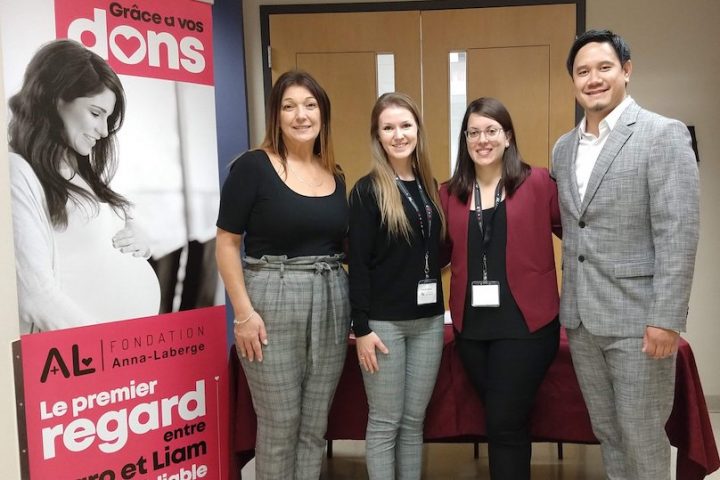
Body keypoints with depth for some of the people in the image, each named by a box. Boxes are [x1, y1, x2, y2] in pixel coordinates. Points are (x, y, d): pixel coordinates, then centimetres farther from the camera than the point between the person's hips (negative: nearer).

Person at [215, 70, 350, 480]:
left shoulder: (335, 175, 10)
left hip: (331, 303, 5)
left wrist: (354, 309, 10)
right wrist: (244, 312, -14)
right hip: (272, 300, -5)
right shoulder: (253, 166, -6)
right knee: (279, 426, 6)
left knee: (315, 425, 14)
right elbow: (227, 244, -8)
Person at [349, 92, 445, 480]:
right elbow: (358, 263, -11)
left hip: (428, 320, 5)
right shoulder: (367, 190, -8)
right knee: (385, 422, 5)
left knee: (415, 419, 14)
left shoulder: (429, 186, 9)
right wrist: (361, 327, -14)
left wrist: (439, 306, 5)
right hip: (384, 321, -5)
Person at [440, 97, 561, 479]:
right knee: (503, 422, 16)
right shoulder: (451, 193, 7)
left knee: (505, 423, -1)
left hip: (526, 322, -4)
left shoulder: (537, 183, -4)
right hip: (472, 325, 4)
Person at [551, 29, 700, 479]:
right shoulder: (563, 148, 11)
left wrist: (666, 319, -18)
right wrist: (569, 305, 13)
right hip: (580, 319, 6)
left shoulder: (663, 135, -8)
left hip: (637, 317, -6)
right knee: (607, 433, 17)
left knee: (643, 439, 6)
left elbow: (679, 233, -15)